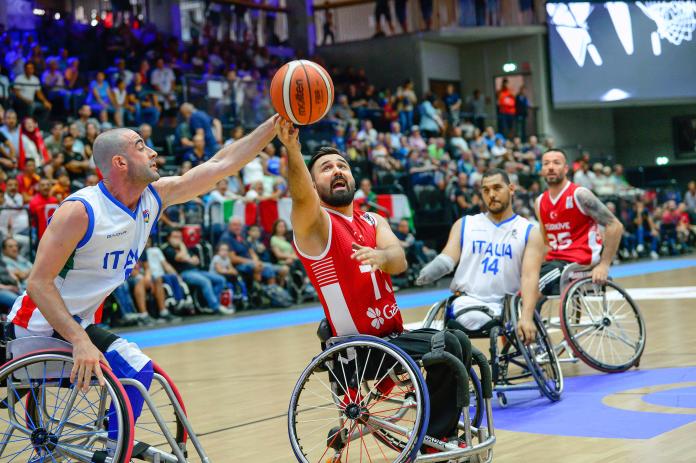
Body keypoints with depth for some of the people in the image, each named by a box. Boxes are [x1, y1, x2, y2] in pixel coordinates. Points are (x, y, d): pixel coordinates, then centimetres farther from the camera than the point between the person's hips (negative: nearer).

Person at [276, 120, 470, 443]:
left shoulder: (373, 221, 12)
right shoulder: (313, 223, -5)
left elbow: (399, 261, -8)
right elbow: (302, 197, -30)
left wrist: (380, 256, -33)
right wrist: (292, 148, -48)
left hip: (392, 335, 7)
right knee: (447, 349, -20)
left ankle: (445, 432, 16)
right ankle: (433, 439, -5)